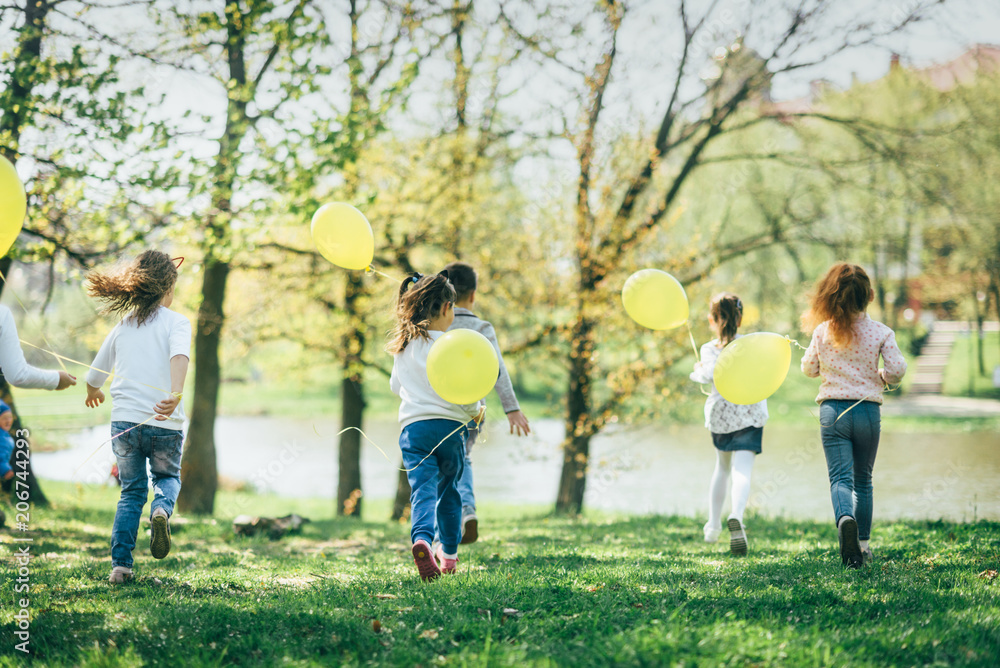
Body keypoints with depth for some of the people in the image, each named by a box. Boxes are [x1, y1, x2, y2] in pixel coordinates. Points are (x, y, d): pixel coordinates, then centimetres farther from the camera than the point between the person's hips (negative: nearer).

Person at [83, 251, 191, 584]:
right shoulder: (176, 322, 0)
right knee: (167, 476, 23)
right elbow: (179, 356, -22)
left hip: (124, 420, 3)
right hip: (164, 424, -3)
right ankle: (162, 509, -12)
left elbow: (94, 376, 22)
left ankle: (120, 564, 3)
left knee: (132, 492, 15)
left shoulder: (122, 327, 12)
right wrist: (175, 395, -36)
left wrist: (94, 394, 44)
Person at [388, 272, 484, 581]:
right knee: (449, 490, 18)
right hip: (449, 426, -2)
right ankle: (449, 554, 28)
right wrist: (476, 410, 7)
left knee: (423, 489, -10)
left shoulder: (403, 345, 10)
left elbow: (395, 385, 24)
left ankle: (421, 539, -39)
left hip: (413, 426, 2)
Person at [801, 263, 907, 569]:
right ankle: (863, 543, 20)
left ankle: (845, 519, -38)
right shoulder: (881, 332, -4)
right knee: (863, 480, 16)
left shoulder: (823, 331, 0)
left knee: (840, 477, -7)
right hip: (867, 411, 1)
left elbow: (809, 368, 7)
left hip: (832, 410, 0)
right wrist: (882, 376, 12)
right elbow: (897, 369, -10)